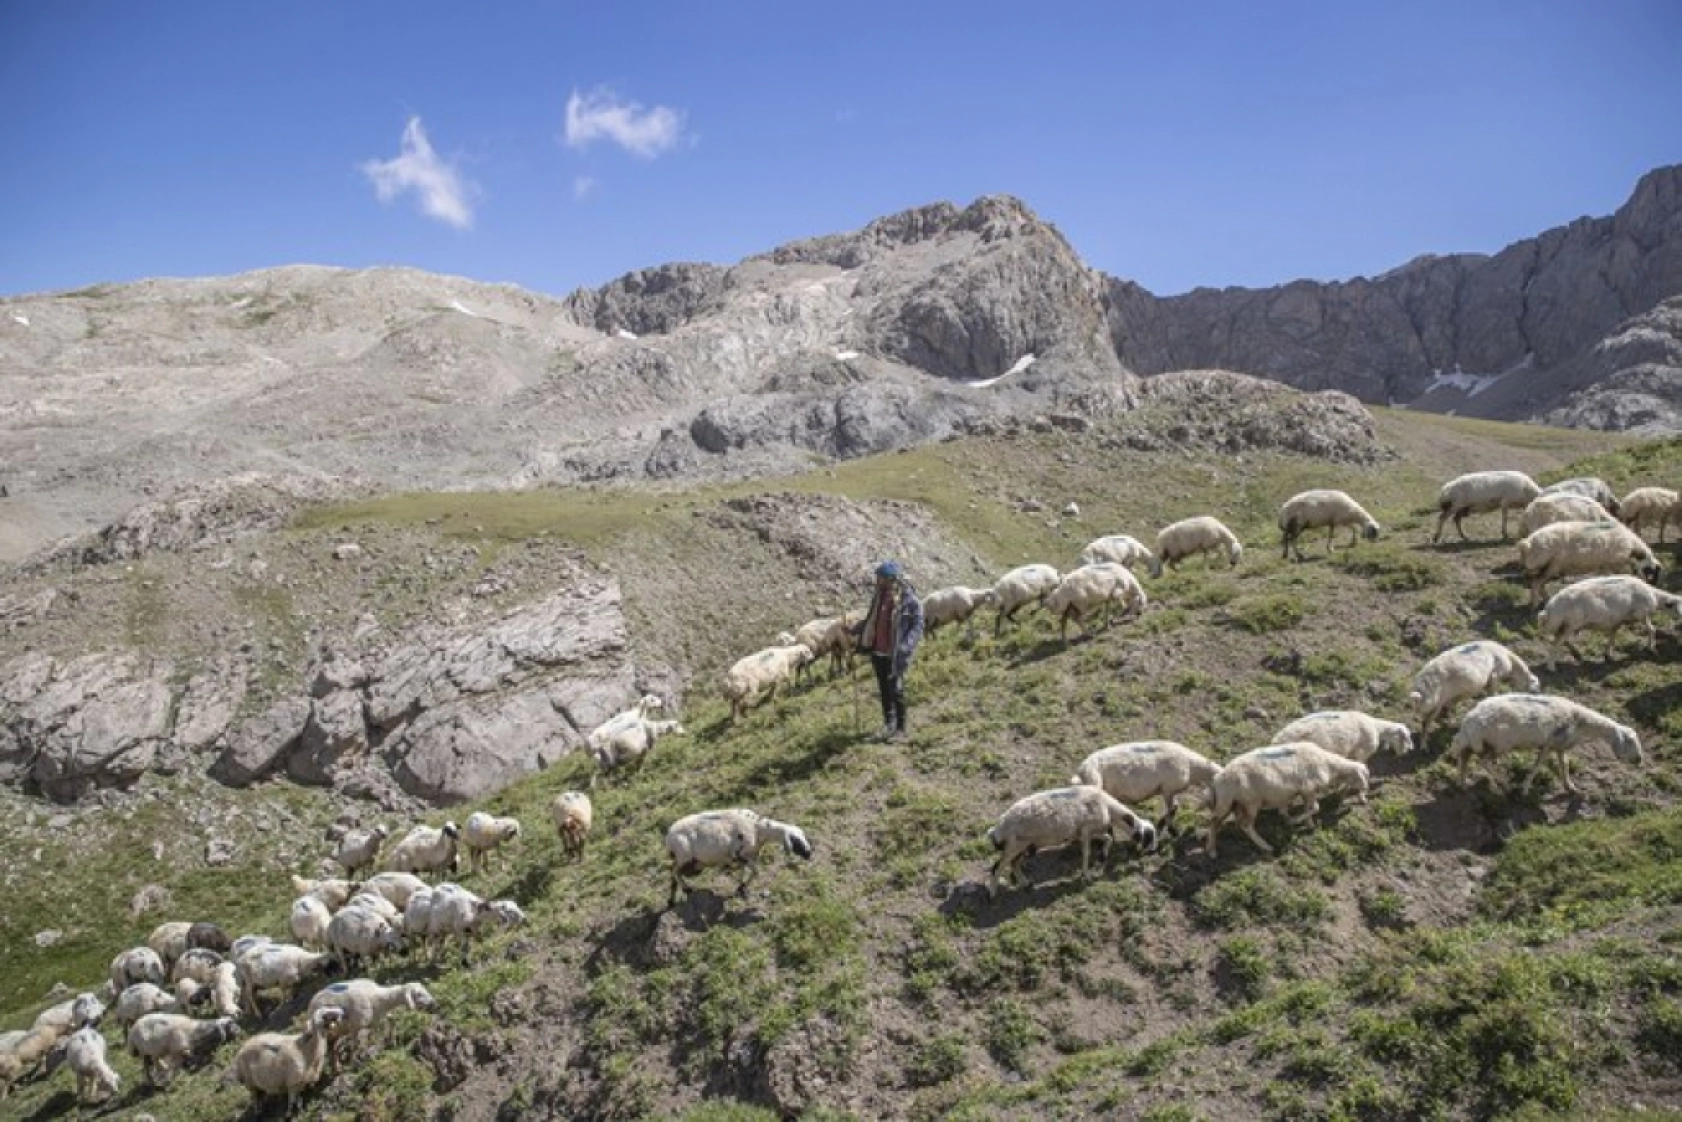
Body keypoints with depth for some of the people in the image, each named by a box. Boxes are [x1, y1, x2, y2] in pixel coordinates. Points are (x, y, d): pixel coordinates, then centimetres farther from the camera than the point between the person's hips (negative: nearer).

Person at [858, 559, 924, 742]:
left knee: (896, 691, 1)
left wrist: (905, 648, -26)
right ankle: (888, 724, 29)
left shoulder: (910, 600, -13)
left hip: (895, 655, -6)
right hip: (877, 652, 6)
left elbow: (917, 626, -14)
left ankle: (900, 729, 14)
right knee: (884, 689, 16)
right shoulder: (879, 597, 7)